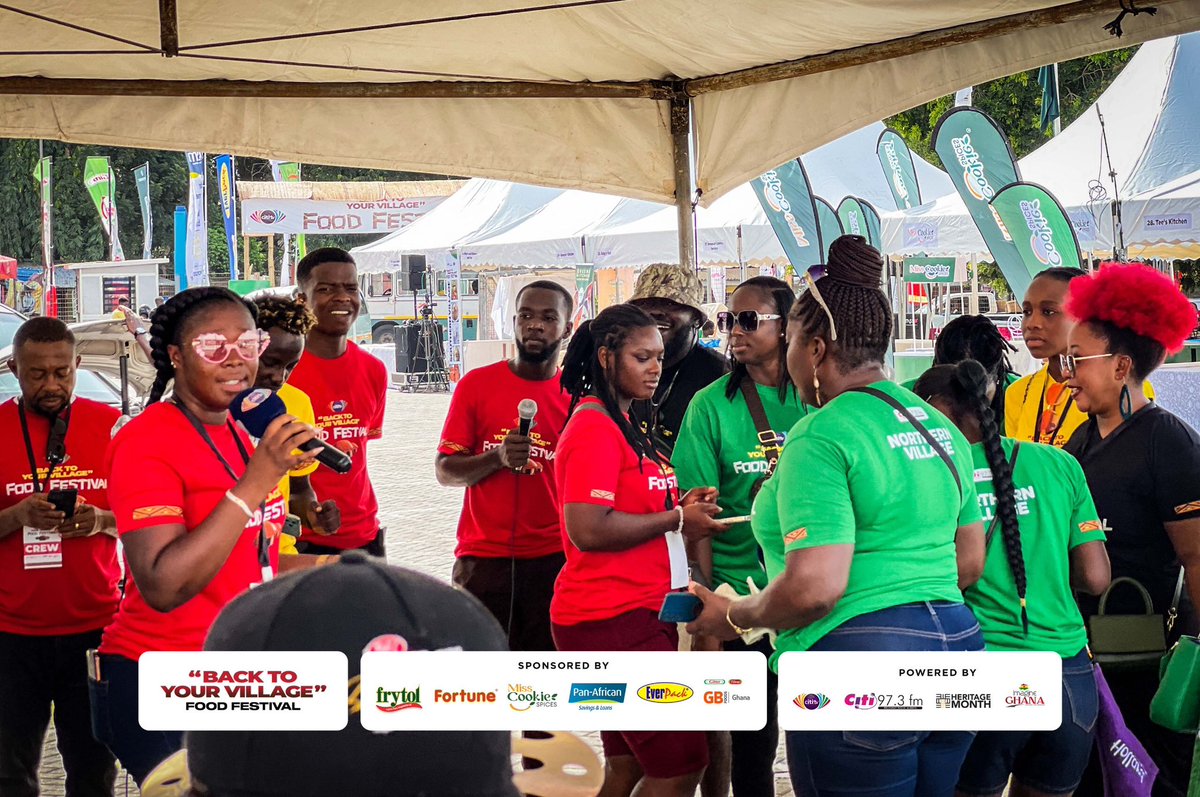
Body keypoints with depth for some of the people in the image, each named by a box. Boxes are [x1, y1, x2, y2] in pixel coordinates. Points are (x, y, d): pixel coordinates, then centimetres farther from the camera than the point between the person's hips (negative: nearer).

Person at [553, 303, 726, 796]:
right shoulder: (594, 428, -15)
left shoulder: (620, 424, 17)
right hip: (610, 620, -10)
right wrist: (676, 520, -14)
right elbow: (588, 530, -24)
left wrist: (679, 507, 7)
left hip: (640, 614, 10)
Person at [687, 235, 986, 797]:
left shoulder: (822, 435, -13)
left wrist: (734, 617, -4)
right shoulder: (940, 426, 13)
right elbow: (971, 564, 17)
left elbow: (814, 588, -21)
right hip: (956, 649, 9)